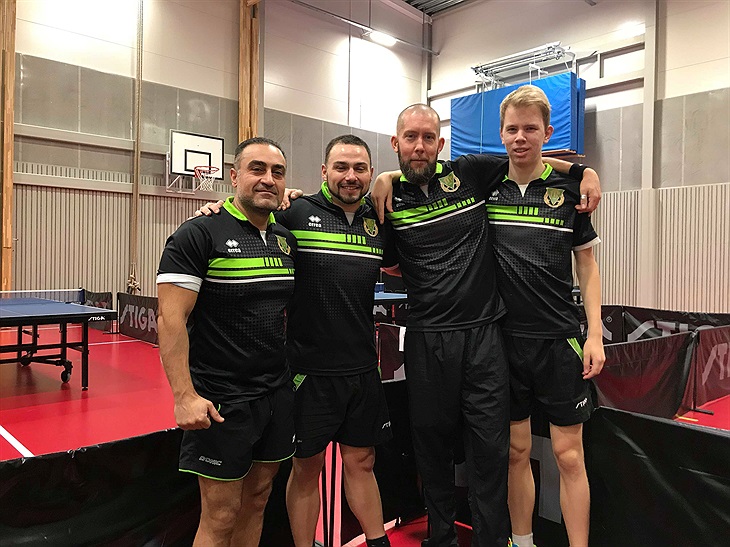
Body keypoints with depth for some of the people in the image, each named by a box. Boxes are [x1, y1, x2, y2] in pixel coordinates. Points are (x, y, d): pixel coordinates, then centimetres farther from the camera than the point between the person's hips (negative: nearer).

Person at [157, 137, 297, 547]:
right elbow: (171, 320, -16)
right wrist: (185, 396, -21)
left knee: (257, 501, 19)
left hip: (278, 394, 6)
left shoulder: (286, 239, 8)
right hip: (221, 401, -6)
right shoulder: (198, 235, -11)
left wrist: (293, 370, 12)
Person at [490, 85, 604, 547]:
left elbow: (587, 265, 5)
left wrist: (595, 334, -2)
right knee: (516, 450, 12)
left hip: (560, 339, -1)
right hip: (504, 337, 1)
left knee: (569, 455, 4)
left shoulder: (568, 189, 1)